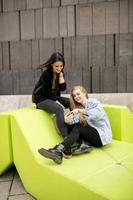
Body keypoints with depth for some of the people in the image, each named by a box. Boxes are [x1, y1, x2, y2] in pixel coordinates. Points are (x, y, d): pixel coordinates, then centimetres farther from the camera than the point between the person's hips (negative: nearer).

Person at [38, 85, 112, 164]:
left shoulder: (94, 102, -2)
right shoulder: (78, 108, 15)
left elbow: (98, 112, -26)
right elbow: (75, 120, -6)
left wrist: (80, 111, -34)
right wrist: (69, 120, -29)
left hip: (102, 135, -5)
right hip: (91, 136, 6)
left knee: (78, 128, -27)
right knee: (71, 127, -15)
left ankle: (59, 151, -43)